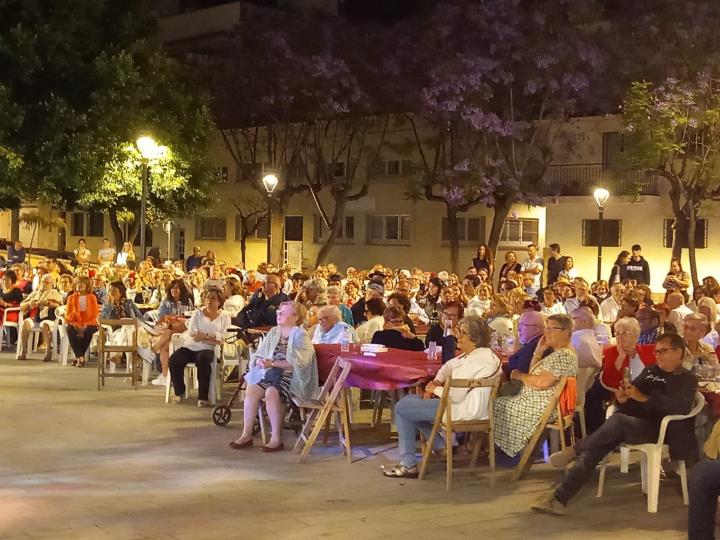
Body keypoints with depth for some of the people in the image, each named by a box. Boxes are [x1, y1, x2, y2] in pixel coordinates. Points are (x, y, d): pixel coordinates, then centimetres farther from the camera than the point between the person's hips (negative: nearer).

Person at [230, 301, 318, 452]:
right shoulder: (273, 333, 14)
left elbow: (297, 363, -18)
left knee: (271, 393, -32)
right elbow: (257, 355, 12)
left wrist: (272, 363, -20)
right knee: (251, 390, -19)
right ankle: (246, 435, -14)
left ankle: (276, 439, -24)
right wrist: (259, 361, -12)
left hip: (292, 378, -6)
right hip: (272, 374, 6)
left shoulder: (300, 336, -6)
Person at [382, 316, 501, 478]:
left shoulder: (477, 361, -23)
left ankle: (408, 465, 2)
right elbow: (449, 366, 20)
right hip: (462, 403, 10)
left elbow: (455, 395, -25)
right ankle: (444, 445, 17)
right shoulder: (475, 354, 8)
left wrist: (436, 389, -6)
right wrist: (436, 382, 1)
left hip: (465, 411, -10)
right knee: (409, 400, 20)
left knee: (402, 408, -3)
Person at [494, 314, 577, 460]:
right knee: (500, 402, 11)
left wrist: (520, 375, -10)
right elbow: (534, 374, 18)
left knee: (498, 406, -4)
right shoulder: (558, 353, 15)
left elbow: (541, 383, -26)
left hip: (543, 407, -11)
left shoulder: (564, 356, -19)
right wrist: (539, 352, 7)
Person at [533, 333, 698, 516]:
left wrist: (644, 398, -20)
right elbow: (633, 388, 19)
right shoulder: (650, 371, 23)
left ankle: (575, 449, -14)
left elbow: (682, 406, -14)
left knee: (618, 420, -34)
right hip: (633, 423, 5)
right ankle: (559, 499, -24)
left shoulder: (688, 379, 5)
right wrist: (623, 397, -7)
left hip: (657, 428, -5)